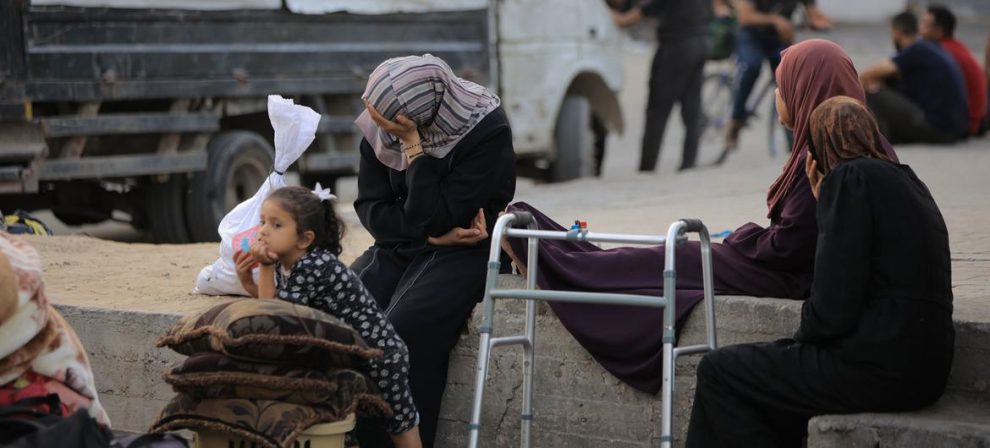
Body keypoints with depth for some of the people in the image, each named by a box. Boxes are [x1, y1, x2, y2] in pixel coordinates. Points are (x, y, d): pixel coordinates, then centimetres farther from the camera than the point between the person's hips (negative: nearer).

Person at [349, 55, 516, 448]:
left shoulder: (487, 131, -19)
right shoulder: (380, 125, -4)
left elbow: (435, 218, -22)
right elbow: (371, 206, -2)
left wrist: (412, 144, -27)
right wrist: (433, 236, -16)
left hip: (463, 251, -5)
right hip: (399, 246, 5)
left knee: (401, 334, -31)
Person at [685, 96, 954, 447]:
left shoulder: (850, 178, -11)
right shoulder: (906, 181, 16)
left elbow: (833, 310, -17)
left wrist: (803, 336, 4)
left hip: (877, 370, -10)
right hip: (922, 368, 10)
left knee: (719, 371, 3)